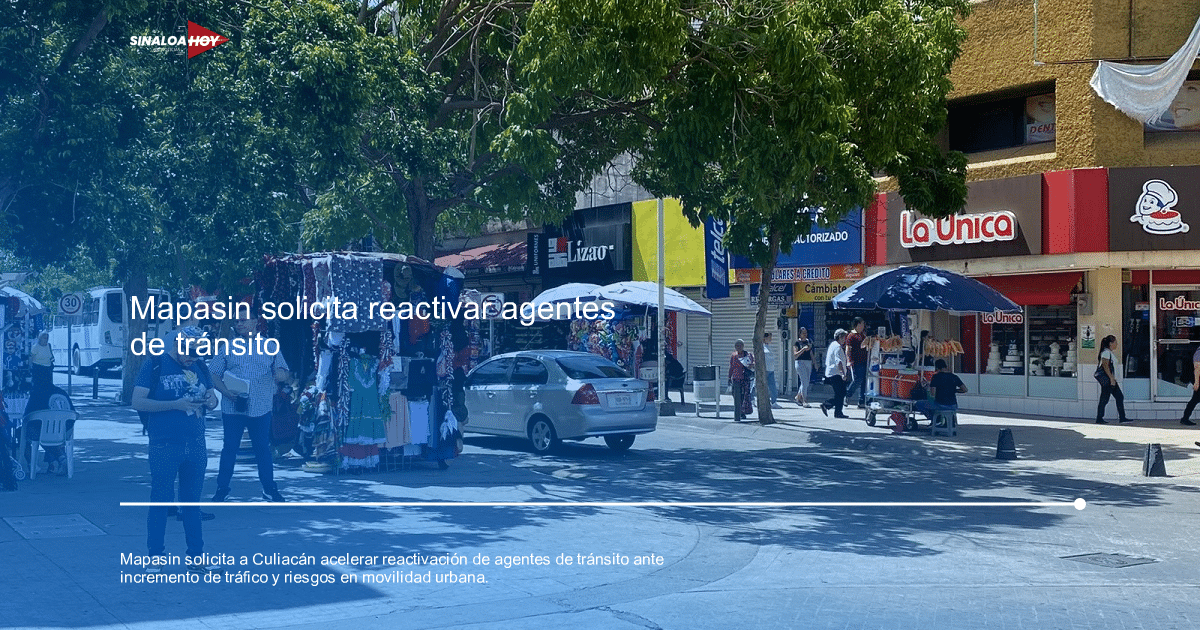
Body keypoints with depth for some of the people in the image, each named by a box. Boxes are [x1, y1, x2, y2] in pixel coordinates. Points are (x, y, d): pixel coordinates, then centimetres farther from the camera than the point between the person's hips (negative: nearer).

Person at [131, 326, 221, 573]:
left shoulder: (198, 366, 11)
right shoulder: (155, 364, -4)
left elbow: (211, 395, 17)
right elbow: (138, 402, -11)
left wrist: (211, 400, -8)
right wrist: (175, 404, -20)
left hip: (196, 445, 5)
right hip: (165, 447, -5)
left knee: (192, 502, 10)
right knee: (160, 502, 1)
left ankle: (196, 558, 16)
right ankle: (155, 558, 10)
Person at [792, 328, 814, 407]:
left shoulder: (809, 341, 14)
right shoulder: (797, 342, -3)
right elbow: (795, 355, -10)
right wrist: (803, 349, -20)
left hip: (808, 363, 6)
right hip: (800, 362, -6)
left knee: (806, 383, 7)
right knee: (804, 381, -13)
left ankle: (798, 397, 25)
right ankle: (804, 401, -10)